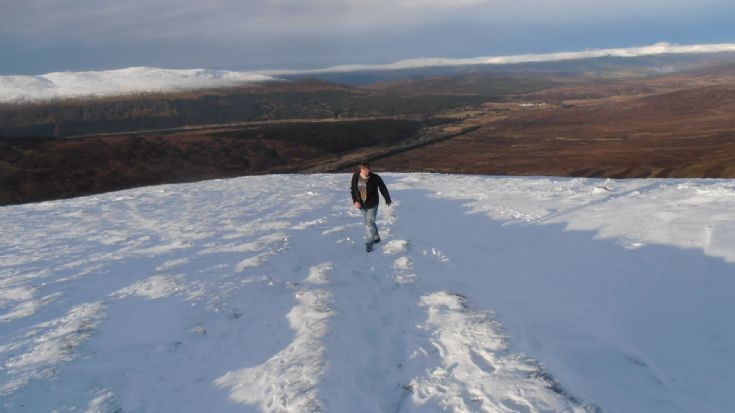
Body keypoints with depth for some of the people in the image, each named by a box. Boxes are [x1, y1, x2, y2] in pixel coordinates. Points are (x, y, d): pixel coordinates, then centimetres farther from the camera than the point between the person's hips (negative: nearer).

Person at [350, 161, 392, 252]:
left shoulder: (375, 178, -19)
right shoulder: (355, 177, -10)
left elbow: (383, 188, -5)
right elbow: (353, 189, -1)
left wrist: (388, 199, 7)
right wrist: (355, 201, -15)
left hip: (372, 204, -5)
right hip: (362, 204, 5)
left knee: (370, 223, -9)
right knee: (368, 222, 19)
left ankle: (369, 243, 4)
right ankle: (376, 238, 42)